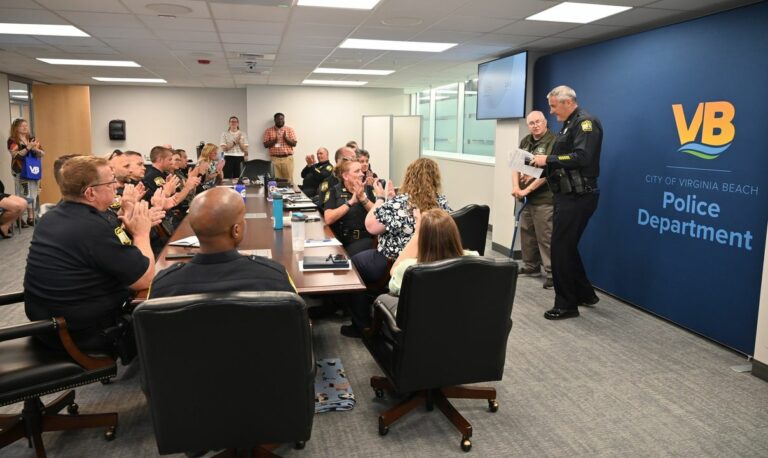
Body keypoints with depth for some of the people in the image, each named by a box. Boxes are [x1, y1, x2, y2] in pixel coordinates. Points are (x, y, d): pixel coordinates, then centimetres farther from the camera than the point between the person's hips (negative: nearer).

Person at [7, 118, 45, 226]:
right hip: (20, 172, -5)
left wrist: (36, 149, -13)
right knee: (22, 194, -6)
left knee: (33, 195, 7)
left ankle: (31, 218, 14)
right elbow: (16, 155, -16)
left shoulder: (32, 139, 10)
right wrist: (28, 148, -22)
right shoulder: (12, 140, -4)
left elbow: (42, 154, 7)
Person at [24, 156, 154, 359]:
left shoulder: (52, 216, 1)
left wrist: (129, 229, 0)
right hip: (85, 333, -8)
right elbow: (146, 279, -20)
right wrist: (142, 232, -8)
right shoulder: (96, 228, -27)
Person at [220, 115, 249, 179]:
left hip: (240, 158, 1)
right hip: (228, 158, -1)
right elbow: (224, 148, -6)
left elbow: (245, 149, 1)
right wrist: (234, 142, -10)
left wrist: (239, 141, -12)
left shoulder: (243, 134, 8)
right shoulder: (224, 134, 5)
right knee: (227, 178, -4)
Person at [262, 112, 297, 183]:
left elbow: (294, 143, 2)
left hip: (288, 158, 0)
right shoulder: (268, 131, 9)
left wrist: (286, 137, -13)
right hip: (275, 158, 0)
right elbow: (265, 145, 3)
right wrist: (274, 140, -12)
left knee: (289, 179, -3)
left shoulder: (290, 130, 9)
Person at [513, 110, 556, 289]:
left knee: (545, 237, -6)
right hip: (526, 197, 8)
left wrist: (528, 189, -18)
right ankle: (531, 266, 29)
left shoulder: (553, 141, -11)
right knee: (526, 233, 15)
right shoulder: (525, 141, 12)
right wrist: (516, 187, -7)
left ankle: (552, 273, 1)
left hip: (544, 198, -7)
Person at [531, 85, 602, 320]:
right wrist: (542, 166, 4)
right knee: (566, 247, 16)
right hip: (567, 195, 10)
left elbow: (581, 158, -26)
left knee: (561, 248, -5)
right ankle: (585, 294, 30)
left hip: (577, 197, -10)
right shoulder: (569, 124, 17)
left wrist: (548, 159, -19)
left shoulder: (586, 123, -13)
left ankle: (566, 304, 5)